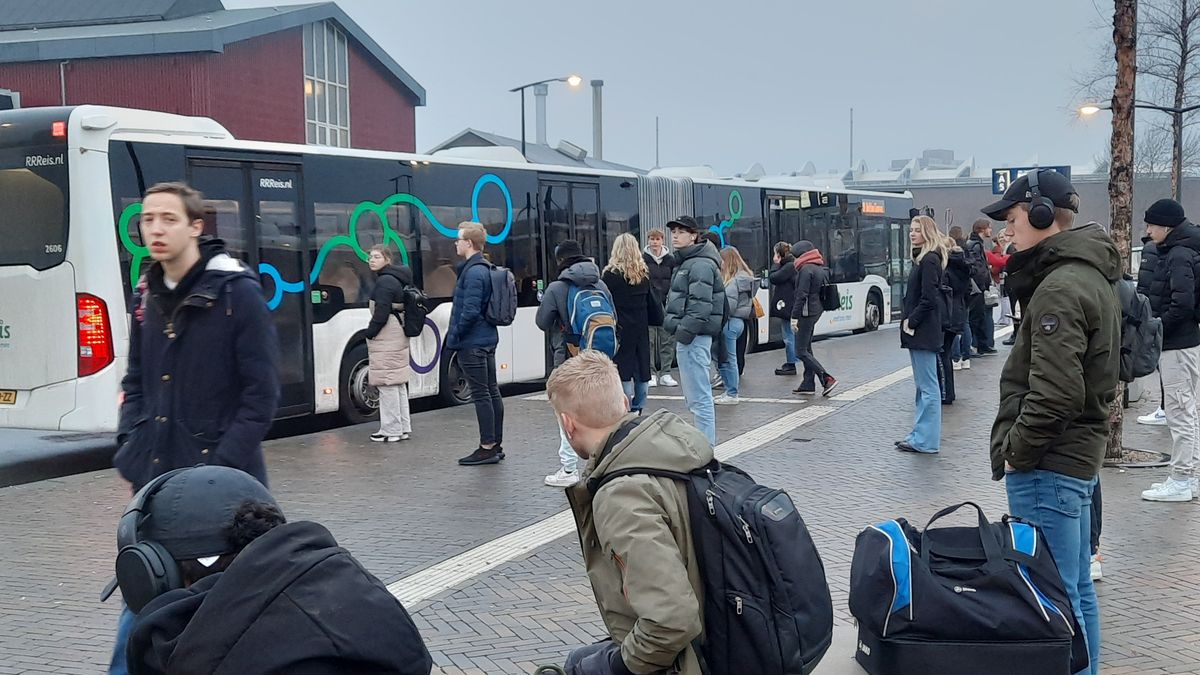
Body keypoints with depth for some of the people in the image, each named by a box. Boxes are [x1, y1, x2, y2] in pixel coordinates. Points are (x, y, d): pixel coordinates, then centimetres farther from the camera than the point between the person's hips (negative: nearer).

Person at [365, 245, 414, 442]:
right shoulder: (397, 280, 15)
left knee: (387, 384, -5)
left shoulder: (384, 282, -16)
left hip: (386, 339, -10)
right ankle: (403, 428, 20)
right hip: (398, 336, 10)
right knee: (398, 384, 14)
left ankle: (391, 430, -1)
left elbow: (381, 313, -21)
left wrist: (370, 333, -8)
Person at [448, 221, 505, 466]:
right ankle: (496, 445, 19)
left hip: (472, 343, -10)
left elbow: (470, 311, -23)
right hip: (488, 340, 10)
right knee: (492, 392, 12)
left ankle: (487, 447, -1)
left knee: (481, 395, -5)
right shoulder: (485, 269, 13)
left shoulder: (473, 272, -18)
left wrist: (454, 337, -12)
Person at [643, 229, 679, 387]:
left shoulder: (670, 259, 7)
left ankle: (665, 374, 9)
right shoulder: (642, 259, 1)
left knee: (668, 339, 2)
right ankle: (651, 374, 6)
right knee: (649, 340, -1)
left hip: (666, 304, 2)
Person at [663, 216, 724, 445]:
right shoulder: (686, 263, 20)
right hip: (689, 337, 11)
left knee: (699, 397, -9)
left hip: (694, 338, -11)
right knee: (694, 397, 17)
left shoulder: (701, 265, -13)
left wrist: (685, 332, -22)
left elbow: (700, 305, -22)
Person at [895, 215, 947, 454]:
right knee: (923, 385, 14)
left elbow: (929, 298, -20)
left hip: (923, 331, -10)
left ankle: (926, 441, -2)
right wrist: (907, 319, 8)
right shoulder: (923, 258, 16)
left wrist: (911, 321, -14)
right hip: (918, 331, 10)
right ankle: (921, 434, 20)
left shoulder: (929, 260, -14)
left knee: (927, 386, -5)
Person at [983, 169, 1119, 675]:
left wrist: (1015, 452, -14)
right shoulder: (1089, 274, 14)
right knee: (1076, 591, 19)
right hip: (1078, 457, 11)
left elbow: (1055, 394, -26)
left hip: (1048, 467, -11)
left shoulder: (1060, 288, -18)